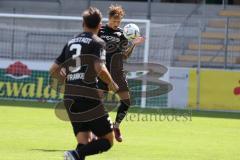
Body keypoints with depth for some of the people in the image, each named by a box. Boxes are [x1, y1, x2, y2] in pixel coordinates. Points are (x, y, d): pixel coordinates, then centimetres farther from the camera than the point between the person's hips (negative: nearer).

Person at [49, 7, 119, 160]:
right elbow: (100, 69, -17)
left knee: (84, 141, 12)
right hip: (88, 97, -7)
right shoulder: (97, 42, -3)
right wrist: (112, 84, 1)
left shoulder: (71, 42, 17)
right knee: (107, 140, 0)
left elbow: (54, 70, 19)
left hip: (69, 97, 7)